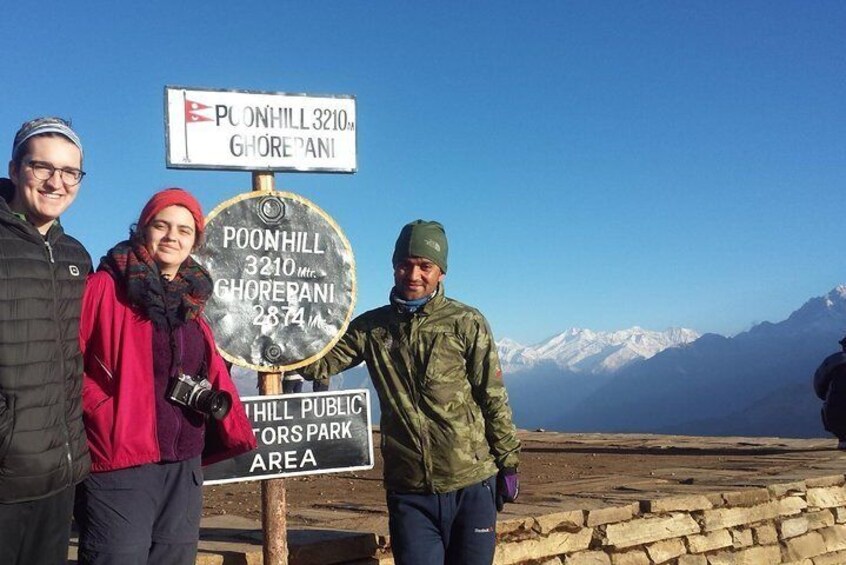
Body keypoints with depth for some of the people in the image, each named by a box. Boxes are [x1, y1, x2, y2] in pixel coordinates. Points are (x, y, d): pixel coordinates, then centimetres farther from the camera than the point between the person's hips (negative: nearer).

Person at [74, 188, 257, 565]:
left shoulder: (192, 299, 14)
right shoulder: (106, 287, -6)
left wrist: (217, 398, 1)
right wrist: (102, 408, -18)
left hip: (184, 467, 7)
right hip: (119, 465, -7)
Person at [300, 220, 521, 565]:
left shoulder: (466, 323, -3)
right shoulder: (373, 328, 5)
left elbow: (494, 399, -1)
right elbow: (317, 363, -1)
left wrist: (508, 464, 0)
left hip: (471, 487, -1)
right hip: (409, 491, 2)